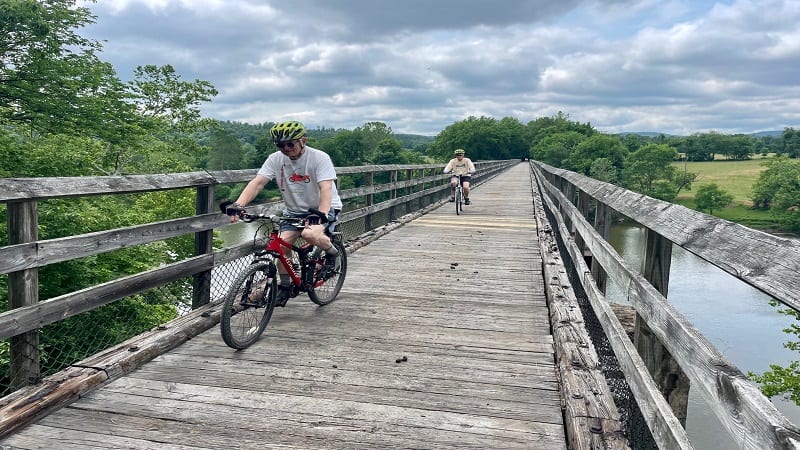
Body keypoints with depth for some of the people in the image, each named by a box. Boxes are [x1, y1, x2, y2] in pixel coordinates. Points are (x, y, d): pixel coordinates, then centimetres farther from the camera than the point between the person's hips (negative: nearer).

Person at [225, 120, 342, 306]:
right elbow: (257, 183, -17)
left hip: (323, 208, -4)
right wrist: (238, 205, -34)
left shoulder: (319, 158, -19)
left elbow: (326, 189, -30)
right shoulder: (275, 159, -8)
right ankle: (285, 286, 5)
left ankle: (332, 252, -1)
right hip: (294, 210, 4)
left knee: (309, 234, -33)